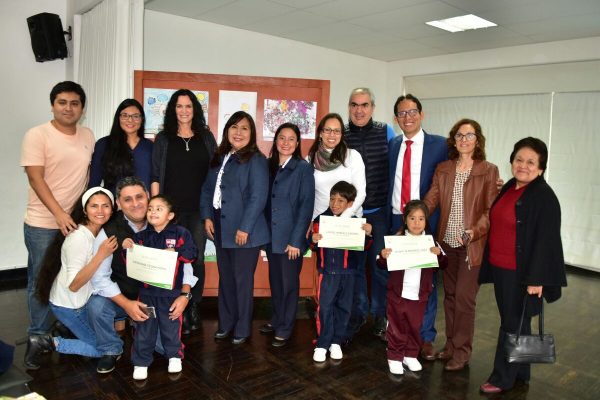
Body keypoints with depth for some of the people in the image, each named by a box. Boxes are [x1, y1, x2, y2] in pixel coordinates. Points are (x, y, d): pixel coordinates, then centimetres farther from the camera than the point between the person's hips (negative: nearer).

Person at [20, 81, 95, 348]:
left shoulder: (87, 136, 6)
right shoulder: (37, 135, -9)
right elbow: (35, 178, -15)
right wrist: (59, 213, -21)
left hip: (77, 220, 5)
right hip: (43, 223, -4)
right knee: (40, 281, 6)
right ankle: (38, 336, 22)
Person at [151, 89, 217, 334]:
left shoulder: (206, 137, 9)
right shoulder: (163, 139, 6)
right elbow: (155, 176, 3)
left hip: (199, 209, 1)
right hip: (172, 209, -1)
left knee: (197, 259, 5)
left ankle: (193, 309, 19)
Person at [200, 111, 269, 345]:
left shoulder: (256, 160, -9)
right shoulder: (219, 158, 12)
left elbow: (258, 197, -16)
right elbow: (207, 189, 13)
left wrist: (244, 228, -19)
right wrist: (207, 216, 1)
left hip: (243, 231, -6)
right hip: (220, 229, 6)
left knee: (242, 281, 4)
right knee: (225, 279, 16)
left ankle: (242, 329, 20)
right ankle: (226, 323, 31)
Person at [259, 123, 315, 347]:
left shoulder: (303, 168, -7)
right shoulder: (269, 166, 8)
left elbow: (306, 206, -12)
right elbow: (266, 201, 10)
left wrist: (296, 240, -16)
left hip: (291, 237, -5)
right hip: (271, 235, 5)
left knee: (289, 283, 6)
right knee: (275, 281, 16)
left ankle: (284, 329, 20)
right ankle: (276, 320, 34)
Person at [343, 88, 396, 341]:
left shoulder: (386, 132, 0)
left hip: (379, 212, -1)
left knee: (380, 263, 7)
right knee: (353, 264, 9)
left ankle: (380, 314, 25)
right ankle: (358, 312, 27)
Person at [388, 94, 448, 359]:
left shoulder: (439, 145, -3)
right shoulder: (393, 145, 10)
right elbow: (390, 183, 12)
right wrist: (390, 218, 5)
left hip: (426, 223, -3)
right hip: (397, 221, 4)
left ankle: (426, 337, 19)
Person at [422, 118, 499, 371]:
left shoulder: (489, 171, -5)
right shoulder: (443, 169, 7)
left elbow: (491, 210, -10)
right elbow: (430, 201, 2)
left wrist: (476, 231, -26)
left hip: (473, 245, -4)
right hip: (447, 242, 4)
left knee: (464, 298, -1)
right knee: (450, 295, 14)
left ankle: (461, 352, 15)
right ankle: (450, 345, 28)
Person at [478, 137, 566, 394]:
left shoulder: (544, 197, -14)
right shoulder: (508, 188, 8)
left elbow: (545, 239, -17)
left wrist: (536, 279, -20)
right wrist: (491, 263, 14)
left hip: (521, 273, -7)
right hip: (500, 269, 7)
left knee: (513, 324, 4)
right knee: (515, 322, 17)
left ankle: (503, 378, 17)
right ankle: (520, 373, 32)